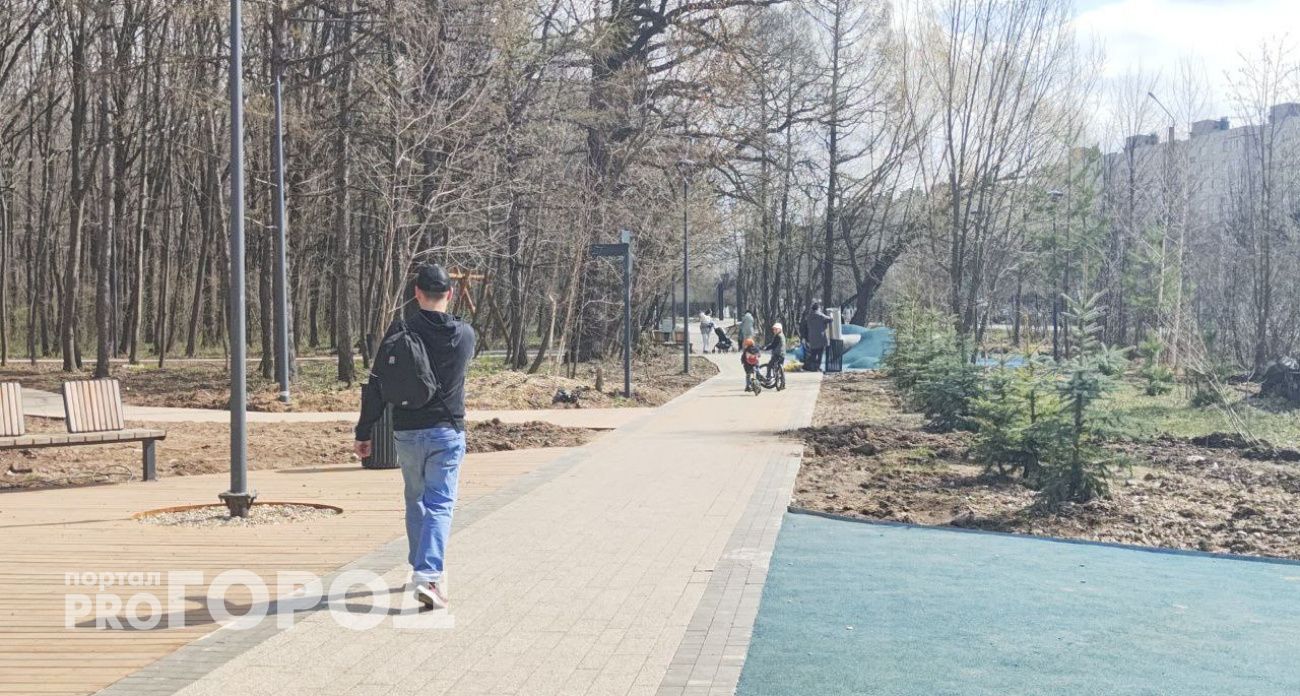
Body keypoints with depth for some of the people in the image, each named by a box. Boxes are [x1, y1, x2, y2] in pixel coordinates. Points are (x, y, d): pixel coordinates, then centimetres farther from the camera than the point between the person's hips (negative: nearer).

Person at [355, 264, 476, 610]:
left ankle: (422, 566, 29)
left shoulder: (400, 331, -5)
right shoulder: (465, 334, -1)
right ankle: (429, 575, -19)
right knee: (440, 506, -3)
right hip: (448, 432, -1)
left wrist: (364, 432, 3)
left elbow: (377, 386, -4)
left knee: (415, 501, 19)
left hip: (407, 434, 1)